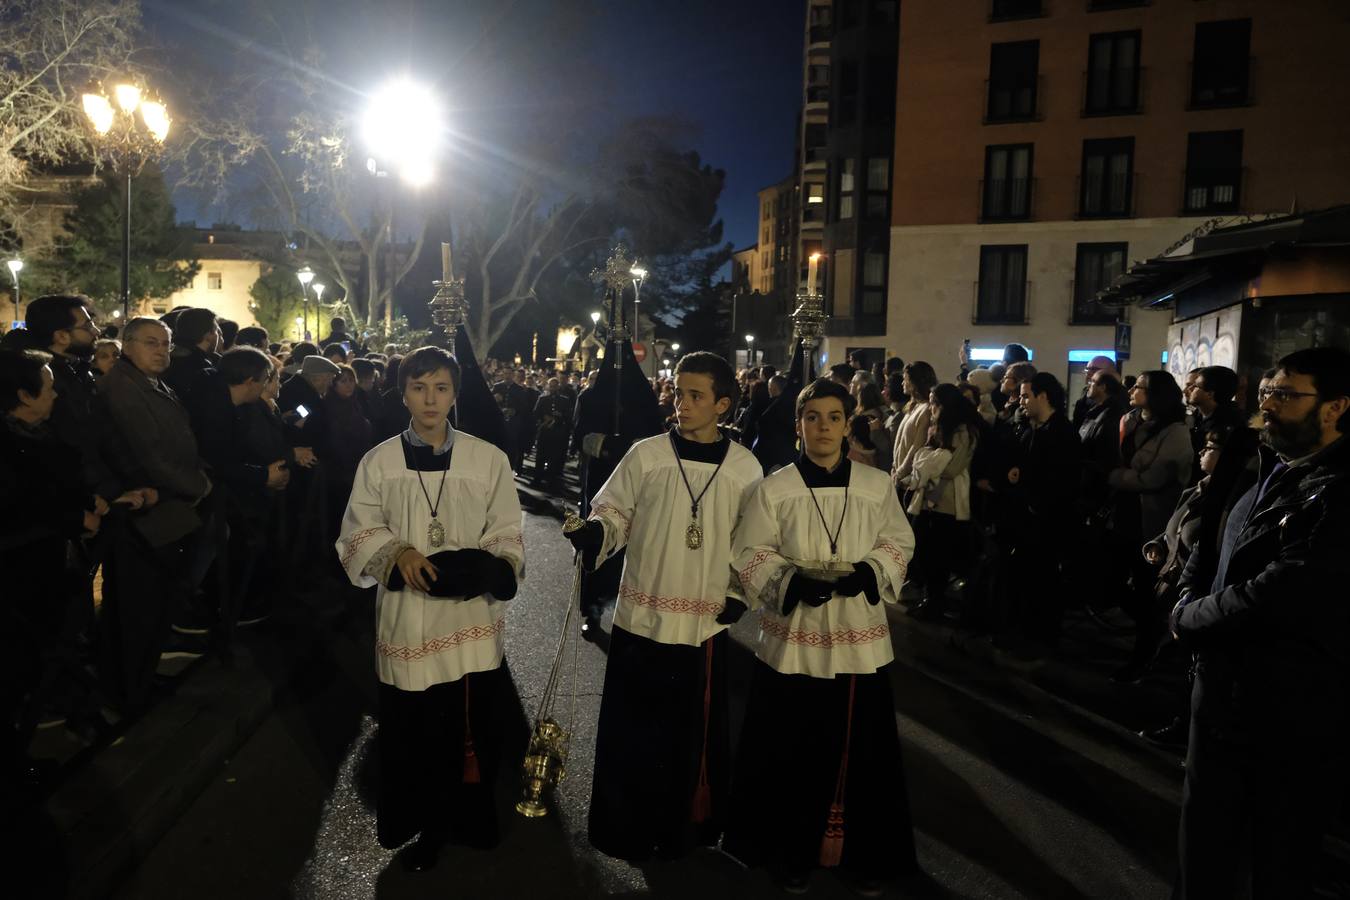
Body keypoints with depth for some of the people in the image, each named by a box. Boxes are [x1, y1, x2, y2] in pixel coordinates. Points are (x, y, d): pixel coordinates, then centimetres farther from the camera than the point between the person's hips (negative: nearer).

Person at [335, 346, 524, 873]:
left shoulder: (488, 459, 1)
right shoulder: (379, 461, 3)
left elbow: (507, 535, 3)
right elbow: (359, 535, 5)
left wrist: (487, 569, -16)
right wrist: (398, 554, -14)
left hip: (472, 619, 0)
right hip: (408, 620, 0)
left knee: (471, 730, 7)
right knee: (412, 732, 8)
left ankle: (468, 821, 30)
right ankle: (424, 827, 30)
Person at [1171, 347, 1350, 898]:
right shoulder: (1270, 474, 7)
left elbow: (1274, 596, -29)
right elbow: (1217, 554, 17)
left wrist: (1187, 618, -12)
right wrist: (1191, 595, -2)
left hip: (1295, 723, -8)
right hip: (1222, 698, 8)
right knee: (1205, 852, 21)